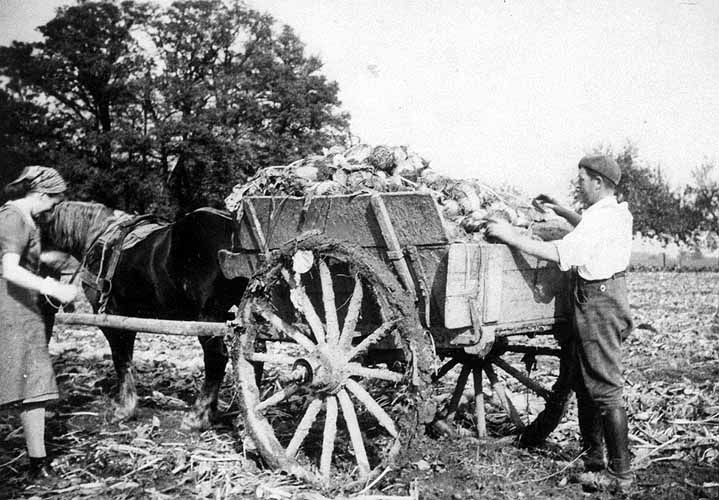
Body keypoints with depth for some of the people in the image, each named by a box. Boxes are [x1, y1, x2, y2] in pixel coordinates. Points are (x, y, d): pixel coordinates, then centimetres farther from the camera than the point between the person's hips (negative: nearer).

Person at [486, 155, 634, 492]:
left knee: (605, 388, -4)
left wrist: (512, 237, -21)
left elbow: (561, 254, -27)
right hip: (605, 294, 11)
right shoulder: (617, 212, 12)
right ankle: (592, 458, 27)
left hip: (597, 301, -11)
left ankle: (619, 473, 5)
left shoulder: (602, 218, -20)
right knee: (582, 381, 17)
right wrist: (561, 211, 26)